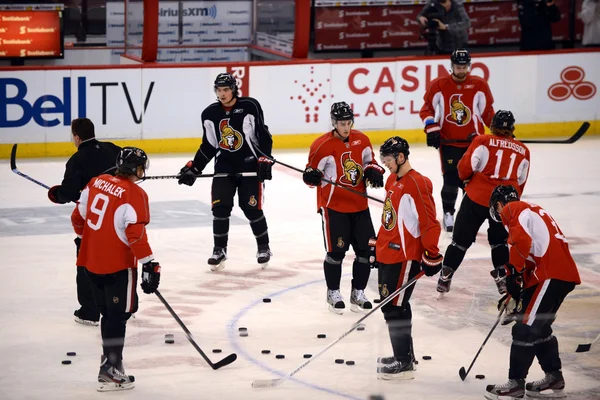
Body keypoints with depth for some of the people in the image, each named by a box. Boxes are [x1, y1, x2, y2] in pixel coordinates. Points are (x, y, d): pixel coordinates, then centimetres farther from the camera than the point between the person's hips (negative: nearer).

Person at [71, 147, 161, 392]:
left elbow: (78, 218, 12)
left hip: (91, 261, 7)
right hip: (118, 265, -7)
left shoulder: (97, 182, 5)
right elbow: (136, 234, -21)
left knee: (109, 312, 19)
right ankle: (110, 372, -2)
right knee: (117, 316, 0)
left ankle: (110, 361, 26)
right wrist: (149, 264, -18)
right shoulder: (134, 194, -15)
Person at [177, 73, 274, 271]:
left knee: (252, 209, -4)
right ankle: (219, 250, 7)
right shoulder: (210, 114, 3)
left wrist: (265, 159, -16)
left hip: (250, 167, -3)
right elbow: (208, 146, 10)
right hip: (223, 169, 3)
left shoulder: (250, 106, -9)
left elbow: (264, 136, -7)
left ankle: (263, 247, 15)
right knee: (220, 208, -6)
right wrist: (193, 168, 4)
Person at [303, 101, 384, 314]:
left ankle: (358, 293, 20)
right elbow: (312, 171, -6)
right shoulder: (322, 145, -12)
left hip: (359, 205, 5)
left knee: (366, 249, 6)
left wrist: (374, 171, -4)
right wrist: (311, 175, -29)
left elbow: (369, 161, 17)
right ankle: (333, 293, 15)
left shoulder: (361, 140, 4)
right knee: (336, 251, -4)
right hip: (334, 206, -5)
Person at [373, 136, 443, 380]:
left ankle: (405, 364, -2)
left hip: (405, 257, -10)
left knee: (394, 307, -8)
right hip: (387, 254, 10)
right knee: (390, 305, 16)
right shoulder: (392, 181, 12)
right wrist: (379, 245, 23)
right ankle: (402, 354, 29)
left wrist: (431, 256, -18)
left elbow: (429, 223, -19)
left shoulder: (416, 184, -17)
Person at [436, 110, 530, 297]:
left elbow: (466, 166, -9)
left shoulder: (483, 141, -2)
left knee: (462, 238, 7)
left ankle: (445, 277, 8)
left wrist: (466, 178, 13)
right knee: (499, 240, 22)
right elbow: (520, 183, 15)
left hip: (477, 197, -2)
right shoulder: (523, 151, 10)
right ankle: (502, 277, 15)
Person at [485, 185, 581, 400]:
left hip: (551, 275, -10)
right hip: (564, 274, 10)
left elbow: (521, 239, -18)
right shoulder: (532, 212, 31)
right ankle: (553, 378, 24)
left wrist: (513, 271, -12)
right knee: (539, 326, 20)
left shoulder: (512, 210, 2)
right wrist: (518, 291, 29)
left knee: (526, 328, -7)